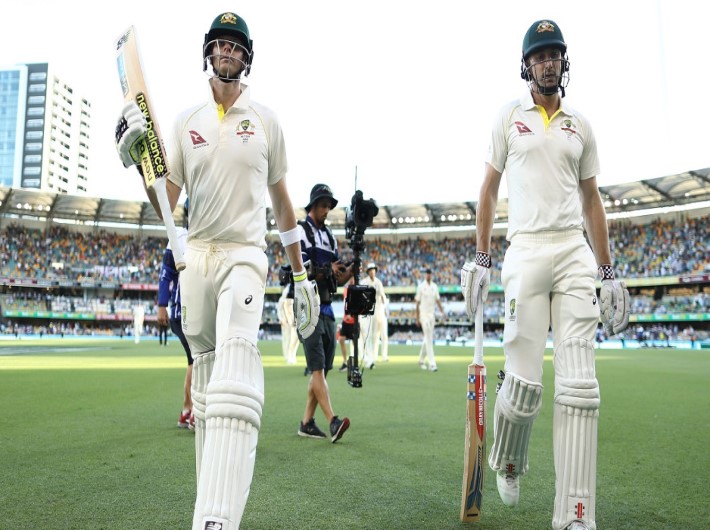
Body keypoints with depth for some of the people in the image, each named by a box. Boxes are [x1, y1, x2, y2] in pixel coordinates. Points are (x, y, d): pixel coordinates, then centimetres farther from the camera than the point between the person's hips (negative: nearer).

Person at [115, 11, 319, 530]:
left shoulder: (265, 119, 8)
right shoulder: (187, 121, 12)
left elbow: (282, 200, 11)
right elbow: (166, 206, 9)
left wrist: (302, 276, 9)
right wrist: (138, 157, -9)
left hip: (245, 255, -3)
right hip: (195, 258, 4)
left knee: (233, 385, -24)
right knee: (204, 386, 8)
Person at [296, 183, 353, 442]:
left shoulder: (330, 236, 19)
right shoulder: (301, 231, -3)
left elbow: (337, 279, 16)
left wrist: (350, 270, -3)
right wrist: (327, 271, -22)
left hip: (326, 309, 8)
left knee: (322, 370, 8)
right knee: (317, 368, -13)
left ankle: (306, 423, 16)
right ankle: (333, 422, -18)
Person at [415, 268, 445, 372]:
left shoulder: (435, 286, 9)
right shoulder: (421, 286, -6)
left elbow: (438, 300, 9)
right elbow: (417, 303, -5)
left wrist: (442, 311, -6)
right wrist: (417, 318, -7)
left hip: (432, 315, 5)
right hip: (424, 315, -5)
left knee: (427, 339, 12)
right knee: (428, 339, -11)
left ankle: (421, 360, 28)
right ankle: (432, 364, -14)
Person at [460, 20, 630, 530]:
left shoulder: (581, 125, 17)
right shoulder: (510, 116, 11)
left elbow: (592, 199, 18)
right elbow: (489, 188, 9)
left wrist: (609, 272, 12)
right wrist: (481, 259, 0)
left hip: (576, 255, 3)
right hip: (527, 253, -3)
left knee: (580, 387, -5)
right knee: (525, 382, -7)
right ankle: (507, 460, 26)